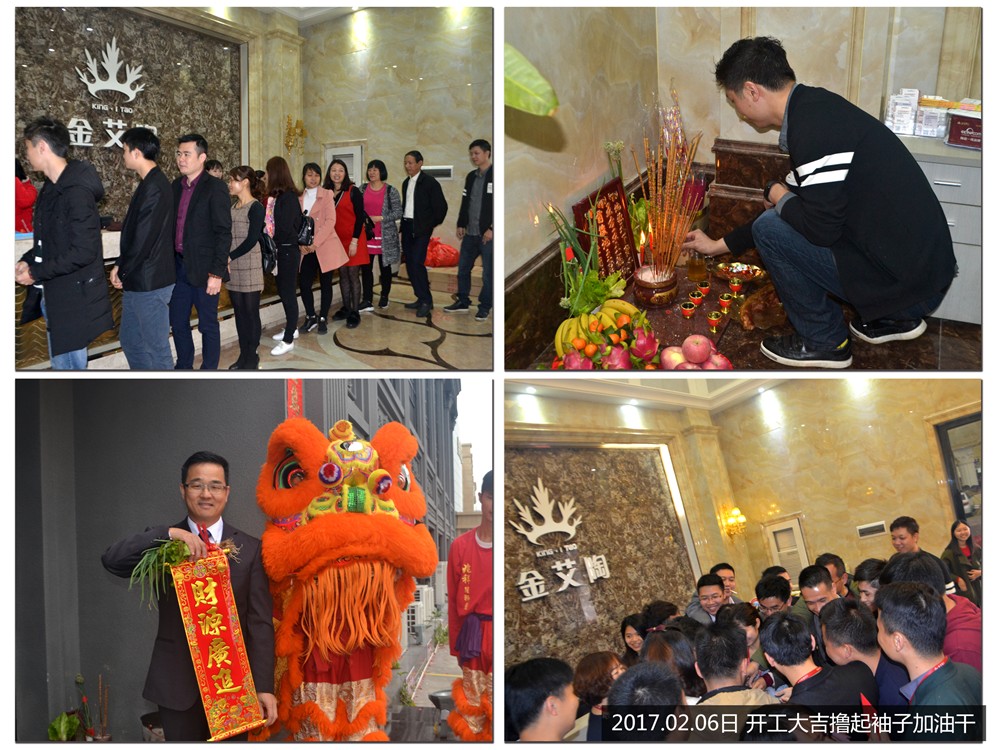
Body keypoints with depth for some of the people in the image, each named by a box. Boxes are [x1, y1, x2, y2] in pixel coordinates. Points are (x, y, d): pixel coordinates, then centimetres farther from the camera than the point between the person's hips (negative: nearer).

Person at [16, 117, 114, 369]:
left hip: (73, 298, -9)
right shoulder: (52, 188, 11)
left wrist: (35, 272, -17)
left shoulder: (77, 192, -19)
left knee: (68, 366, -2)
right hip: (52, 294, 9)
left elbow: (83, 252, -23)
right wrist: (27, 261, 1)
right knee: (61, 361, 17)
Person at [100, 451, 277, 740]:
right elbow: (111, 560, -14)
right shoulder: (162, 542, 4)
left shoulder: (249, 548, 1)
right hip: (177, 681, 0)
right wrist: (170, 534, -24)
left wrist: (264, 686, -11)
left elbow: (260, 622, -3)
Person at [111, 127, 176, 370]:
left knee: (157, 349, 0)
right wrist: (121, 266, 7)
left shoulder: (154, 188, -19)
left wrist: (122, 270, -9)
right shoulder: (149, 184, 12)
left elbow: (143, 240, -21)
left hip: (150, 283, -10)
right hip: (137, 281, 10)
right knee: (130, 340, 18)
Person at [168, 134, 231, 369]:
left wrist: (216, 273, -17)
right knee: (178, 322, 13)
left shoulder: (215, 188, -10)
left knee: (208, 325, 5)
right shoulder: (177, 186, 10)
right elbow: (172, 226, 14)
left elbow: (223, 233, -13)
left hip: (203, 269, -6)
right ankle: (184, 367, 29)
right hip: (179, 266, 6)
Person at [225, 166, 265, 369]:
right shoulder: (233, 208, 14)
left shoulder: (256, 207, -8)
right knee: (239, 312, 9)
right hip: (233, 267, 7)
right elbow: (228, 236, 12)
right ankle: (243, 354, 16)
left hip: (250, 266, -7)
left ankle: (252, 357, 6)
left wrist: (230, 257, -18)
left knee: (251, 312, -1)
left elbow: (252, 239, -15)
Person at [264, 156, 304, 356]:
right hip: (280, 249, 9)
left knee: (288, 292, -1)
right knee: (283, 290, 19)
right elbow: (273, 222, 7)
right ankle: (291, 328, 34)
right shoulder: (278, 196, 6)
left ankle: (289, 340, 6)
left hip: (288, 250, -9)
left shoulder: (288, 197, -18)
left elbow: (285, 227, -20)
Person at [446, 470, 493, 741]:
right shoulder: (460, 546, 1)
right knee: (472, 705, 14)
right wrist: (456, 646, 10)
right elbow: (454, 601, 7)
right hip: (472, 636, 3)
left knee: (495, 706, 1)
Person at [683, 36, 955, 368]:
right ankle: (895, 318, 24)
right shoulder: (816, 107, 13)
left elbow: (821, 228, -23)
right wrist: (719, 245, 31)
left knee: (771, 229, -9)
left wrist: (777, 195, -2)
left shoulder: (814, 126, -20)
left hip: (907, 281, -10)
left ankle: (824, 342, 7)